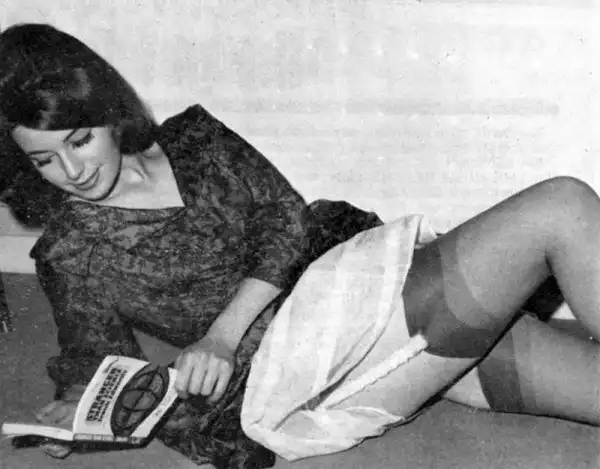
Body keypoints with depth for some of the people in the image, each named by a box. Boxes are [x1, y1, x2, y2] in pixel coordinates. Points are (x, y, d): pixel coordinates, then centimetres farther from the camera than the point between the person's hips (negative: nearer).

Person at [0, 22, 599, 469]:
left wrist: (225, 332, -9)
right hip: (297, 358, -6)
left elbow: (286, 215, 5)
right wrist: (73, 408, -15)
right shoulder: (70, 256, 8)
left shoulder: (194, 138, 14)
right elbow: (95, 359, 11)